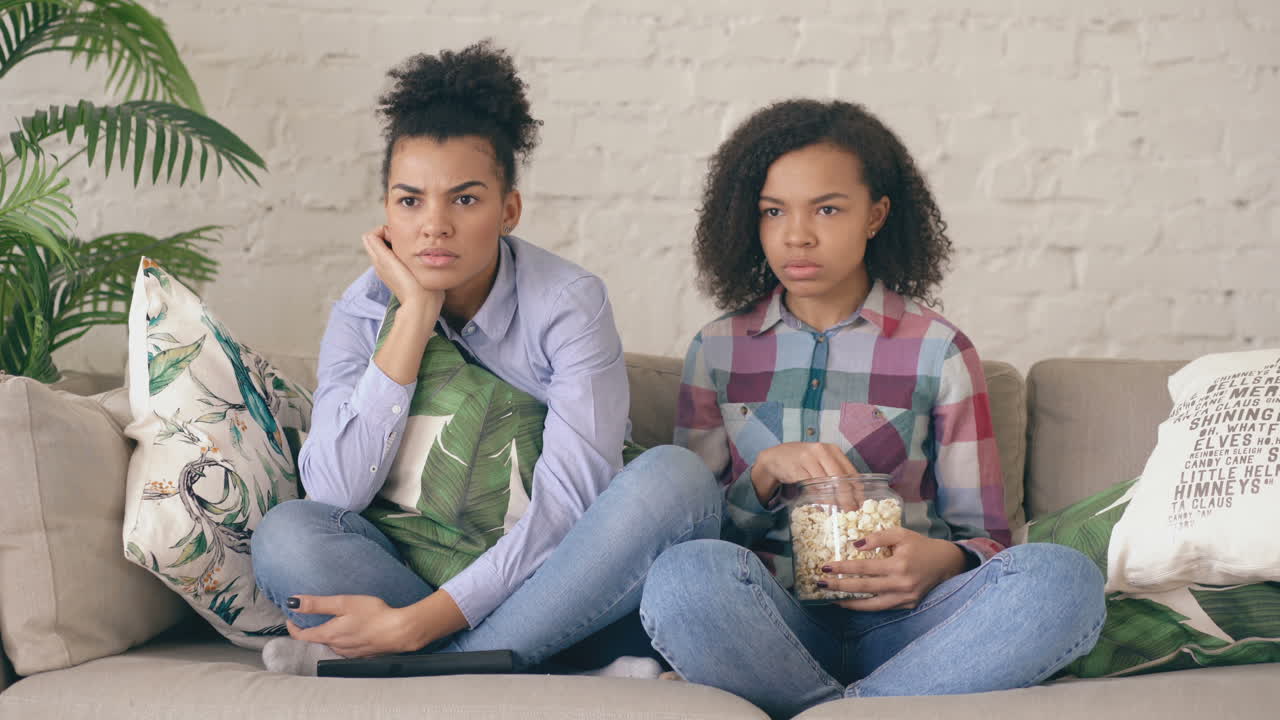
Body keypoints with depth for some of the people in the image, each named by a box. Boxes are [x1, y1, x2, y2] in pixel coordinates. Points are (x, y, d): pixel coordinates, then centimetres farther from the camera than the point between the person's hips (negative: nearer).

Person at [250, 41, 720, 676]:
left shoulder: (570, 304, -11)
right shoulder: (364, 312, -2)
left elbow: (571, 496, -20)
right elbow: (336, 492, -17)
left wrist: (419, 622, -28)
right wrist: (417, 315, -19)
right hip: (418, 568, 2)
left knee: (674, 476, -29)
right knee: (286, 533, -26)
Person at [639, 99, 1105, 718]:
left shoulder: (938, 351, 8)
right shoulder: (718, 351, 13)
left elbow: (984, 535, 7)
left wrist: (938, 561, -17)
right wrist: (766, 473, -10)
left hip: (896, 621, 1)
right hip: (765, 628, 0)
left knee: (1063, 579, -30)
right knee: (686, 575, -35)